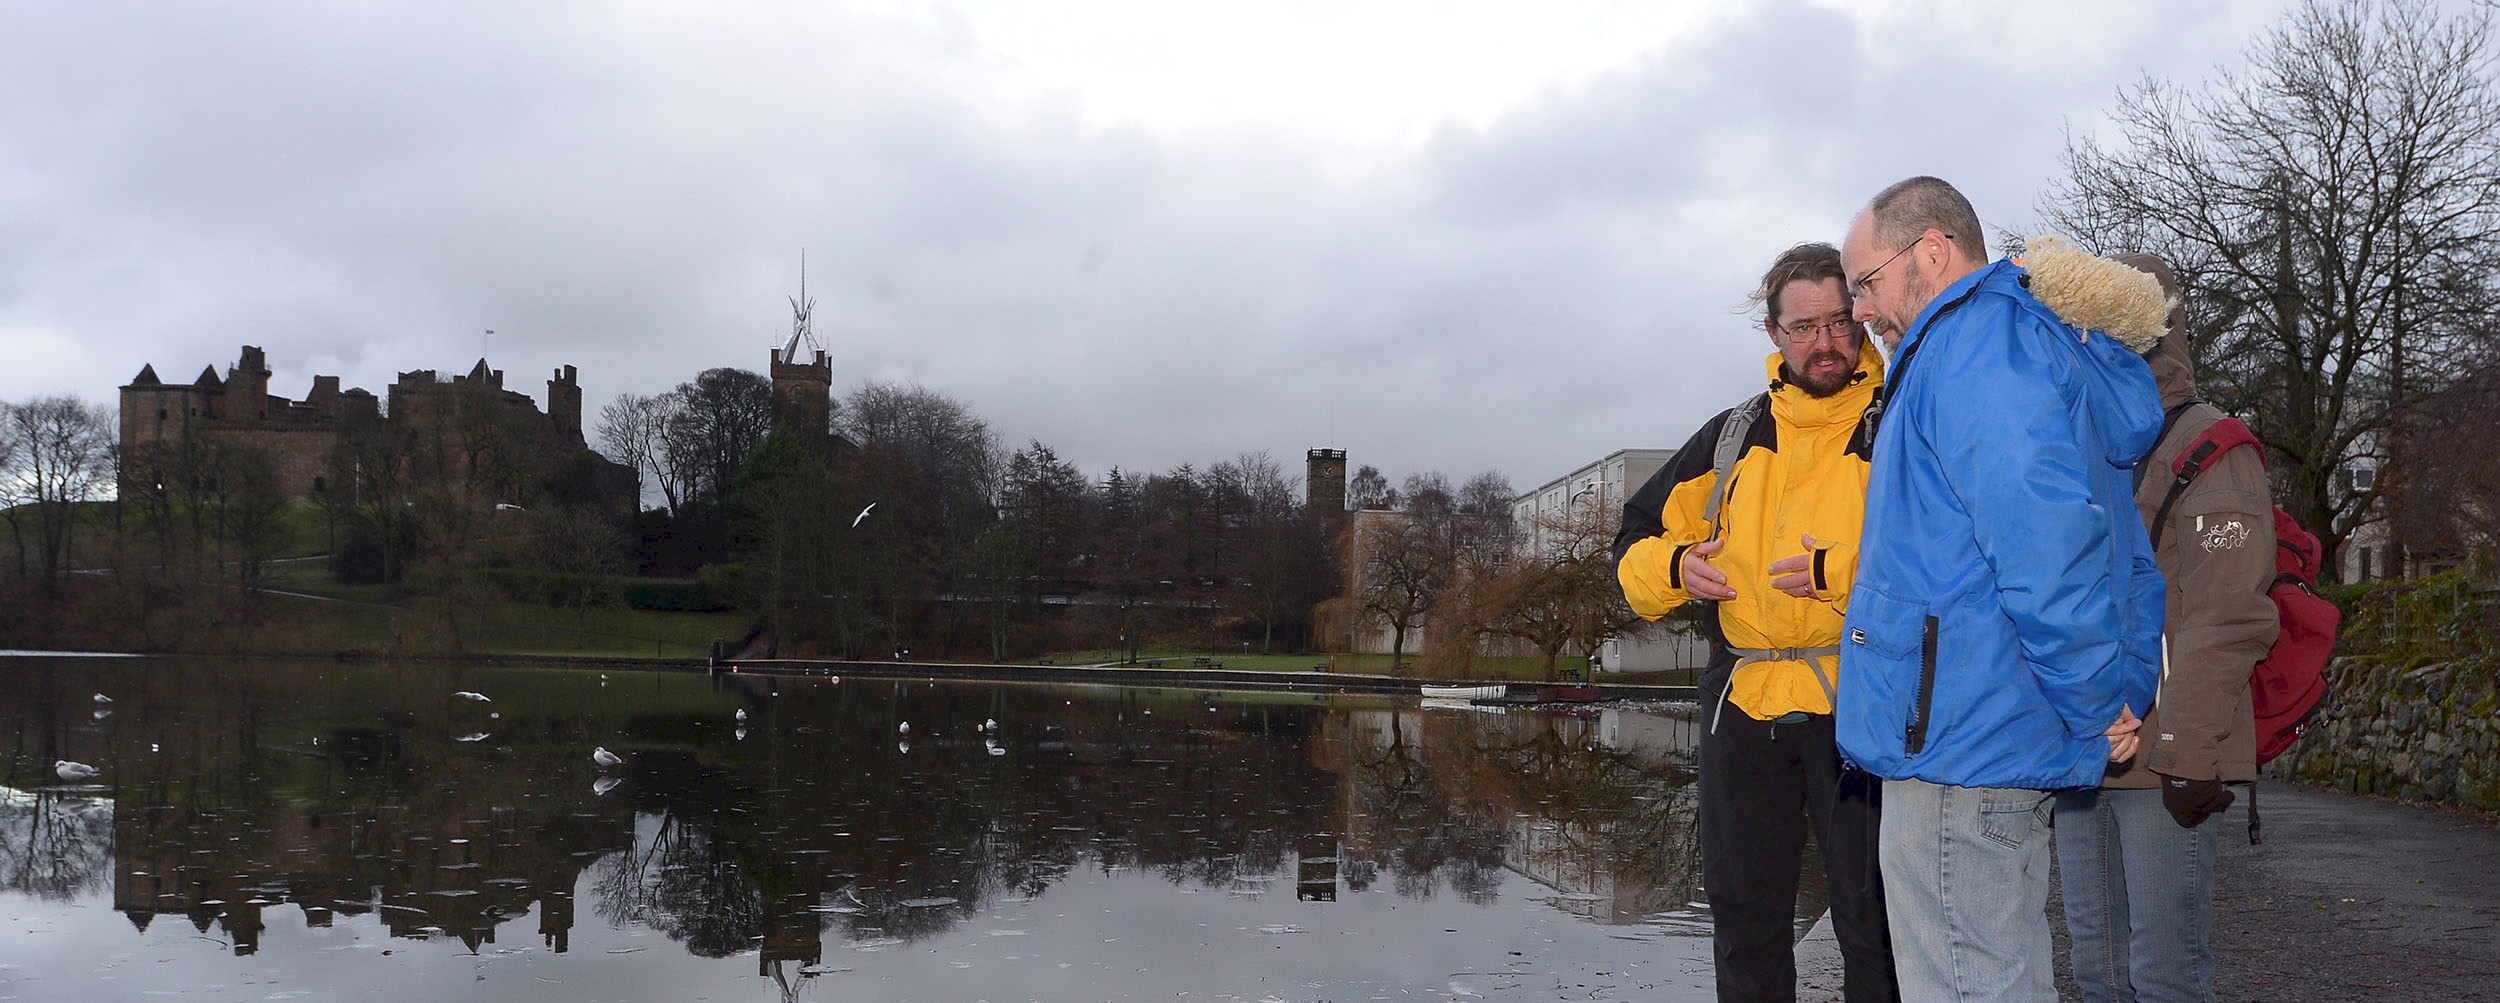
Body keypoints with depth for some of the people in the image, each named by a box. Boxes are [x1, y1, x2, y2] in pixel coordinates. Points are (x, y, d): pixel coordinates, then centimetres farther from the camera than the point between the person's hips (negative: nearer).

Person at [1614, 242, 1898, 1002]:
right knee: (1744, 915, 13)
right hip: (1744, 705, 4)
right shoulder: (1731, 438, 13)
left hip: (1855, 708, -4)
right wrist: (1674, 566, -2)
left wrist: (1839, 571, -21)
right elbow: (1638, 539, 18)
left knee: (1873, 919, 1)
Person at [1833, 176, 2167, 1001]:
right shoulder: (2049, 347, 22)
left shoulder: (1975, 342, -12)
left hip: (1958, 750, -11)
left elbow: (2048, 540, -25)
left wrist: (2097, 717, -16)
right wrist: (2124, 700, 16)